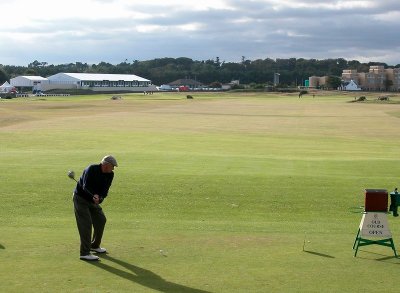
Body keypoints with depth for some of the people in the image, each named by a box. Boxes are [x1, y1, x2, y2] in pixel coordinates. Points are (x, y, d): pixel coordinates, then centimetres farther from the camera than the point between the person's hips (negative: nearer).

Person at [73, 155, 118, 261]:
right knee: (86, 223, -15)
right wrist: (93, 196, -48)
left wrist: (100, 198, -32)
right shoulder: (91, 169, -25)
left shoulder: (110, 175, -5)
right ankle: (85, 253, -14)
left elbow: (105, 190, -11)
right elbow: (85, 187, -33)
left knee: (101, 220, 12)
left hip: (93, 200, 8)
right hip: (80, 198, -8)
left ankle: (94, 245, 31)